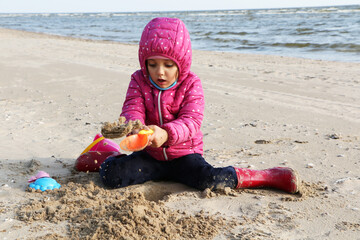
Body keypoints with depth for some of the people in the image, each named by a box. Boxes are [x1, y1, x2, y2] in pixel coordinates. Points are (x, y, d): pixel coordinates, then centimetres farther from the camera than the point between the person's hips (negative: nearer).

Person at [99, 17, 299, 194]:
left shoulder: (191, 84, -8)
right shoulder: (139, 81, -2)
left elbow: (191, 121, -20)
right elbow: (132, 110, -14)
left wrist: (166, 134, -42)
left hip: (183, 153, -2)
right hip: (150, 154, 2)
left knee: (209, 181, -29)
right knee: (110, 174, -21)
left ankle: (265, 176, -10)